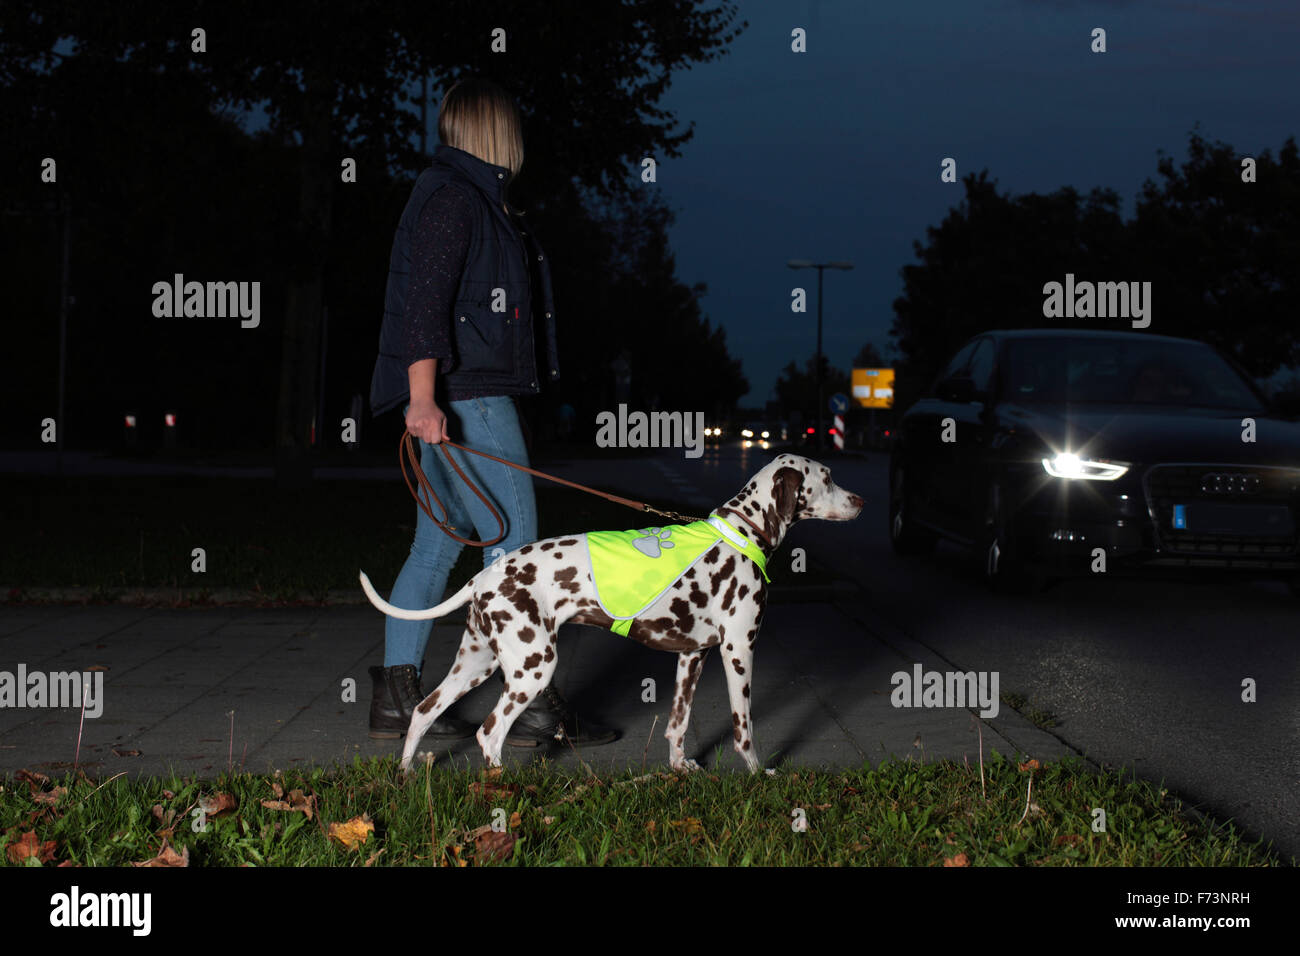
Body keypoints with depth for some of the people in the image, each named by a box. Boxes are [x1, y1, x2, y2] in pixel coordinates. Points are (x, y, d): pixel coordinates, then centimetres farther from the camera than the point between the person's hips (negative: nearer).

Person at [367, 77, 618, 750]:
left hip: (470, 395, 11)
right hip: (460, 396, -11)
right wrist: (423, 397, -26)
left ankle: (395, 699, 13)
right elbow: (423, 300, -20)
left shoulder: (468, 195, 22)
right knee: (514, 534, -9)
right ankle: (533, 706, -6)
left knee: (439, 543, 10)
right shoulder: (454, 197, -11)